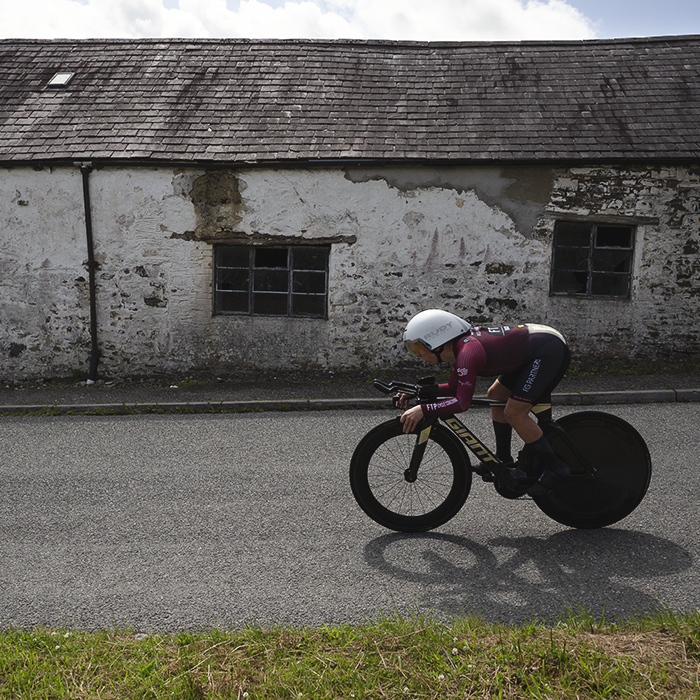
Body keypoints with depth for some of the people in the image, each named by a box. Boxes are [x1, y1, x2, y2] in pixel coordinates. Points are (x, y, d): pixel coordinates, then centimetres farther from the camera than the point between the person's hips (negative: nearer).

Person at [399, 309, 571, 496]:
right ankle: (504, 461, 24)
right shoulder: (462, 344, 6)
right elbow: (454, 388, 15)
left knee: (514, 413, -11)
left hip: (551, 351, -10)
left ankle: (555, 467, 3)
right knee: (496, 396, 15)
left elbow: (461, 403, -28)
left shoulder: (467, 353, -23)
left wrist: (422, 409, -29)